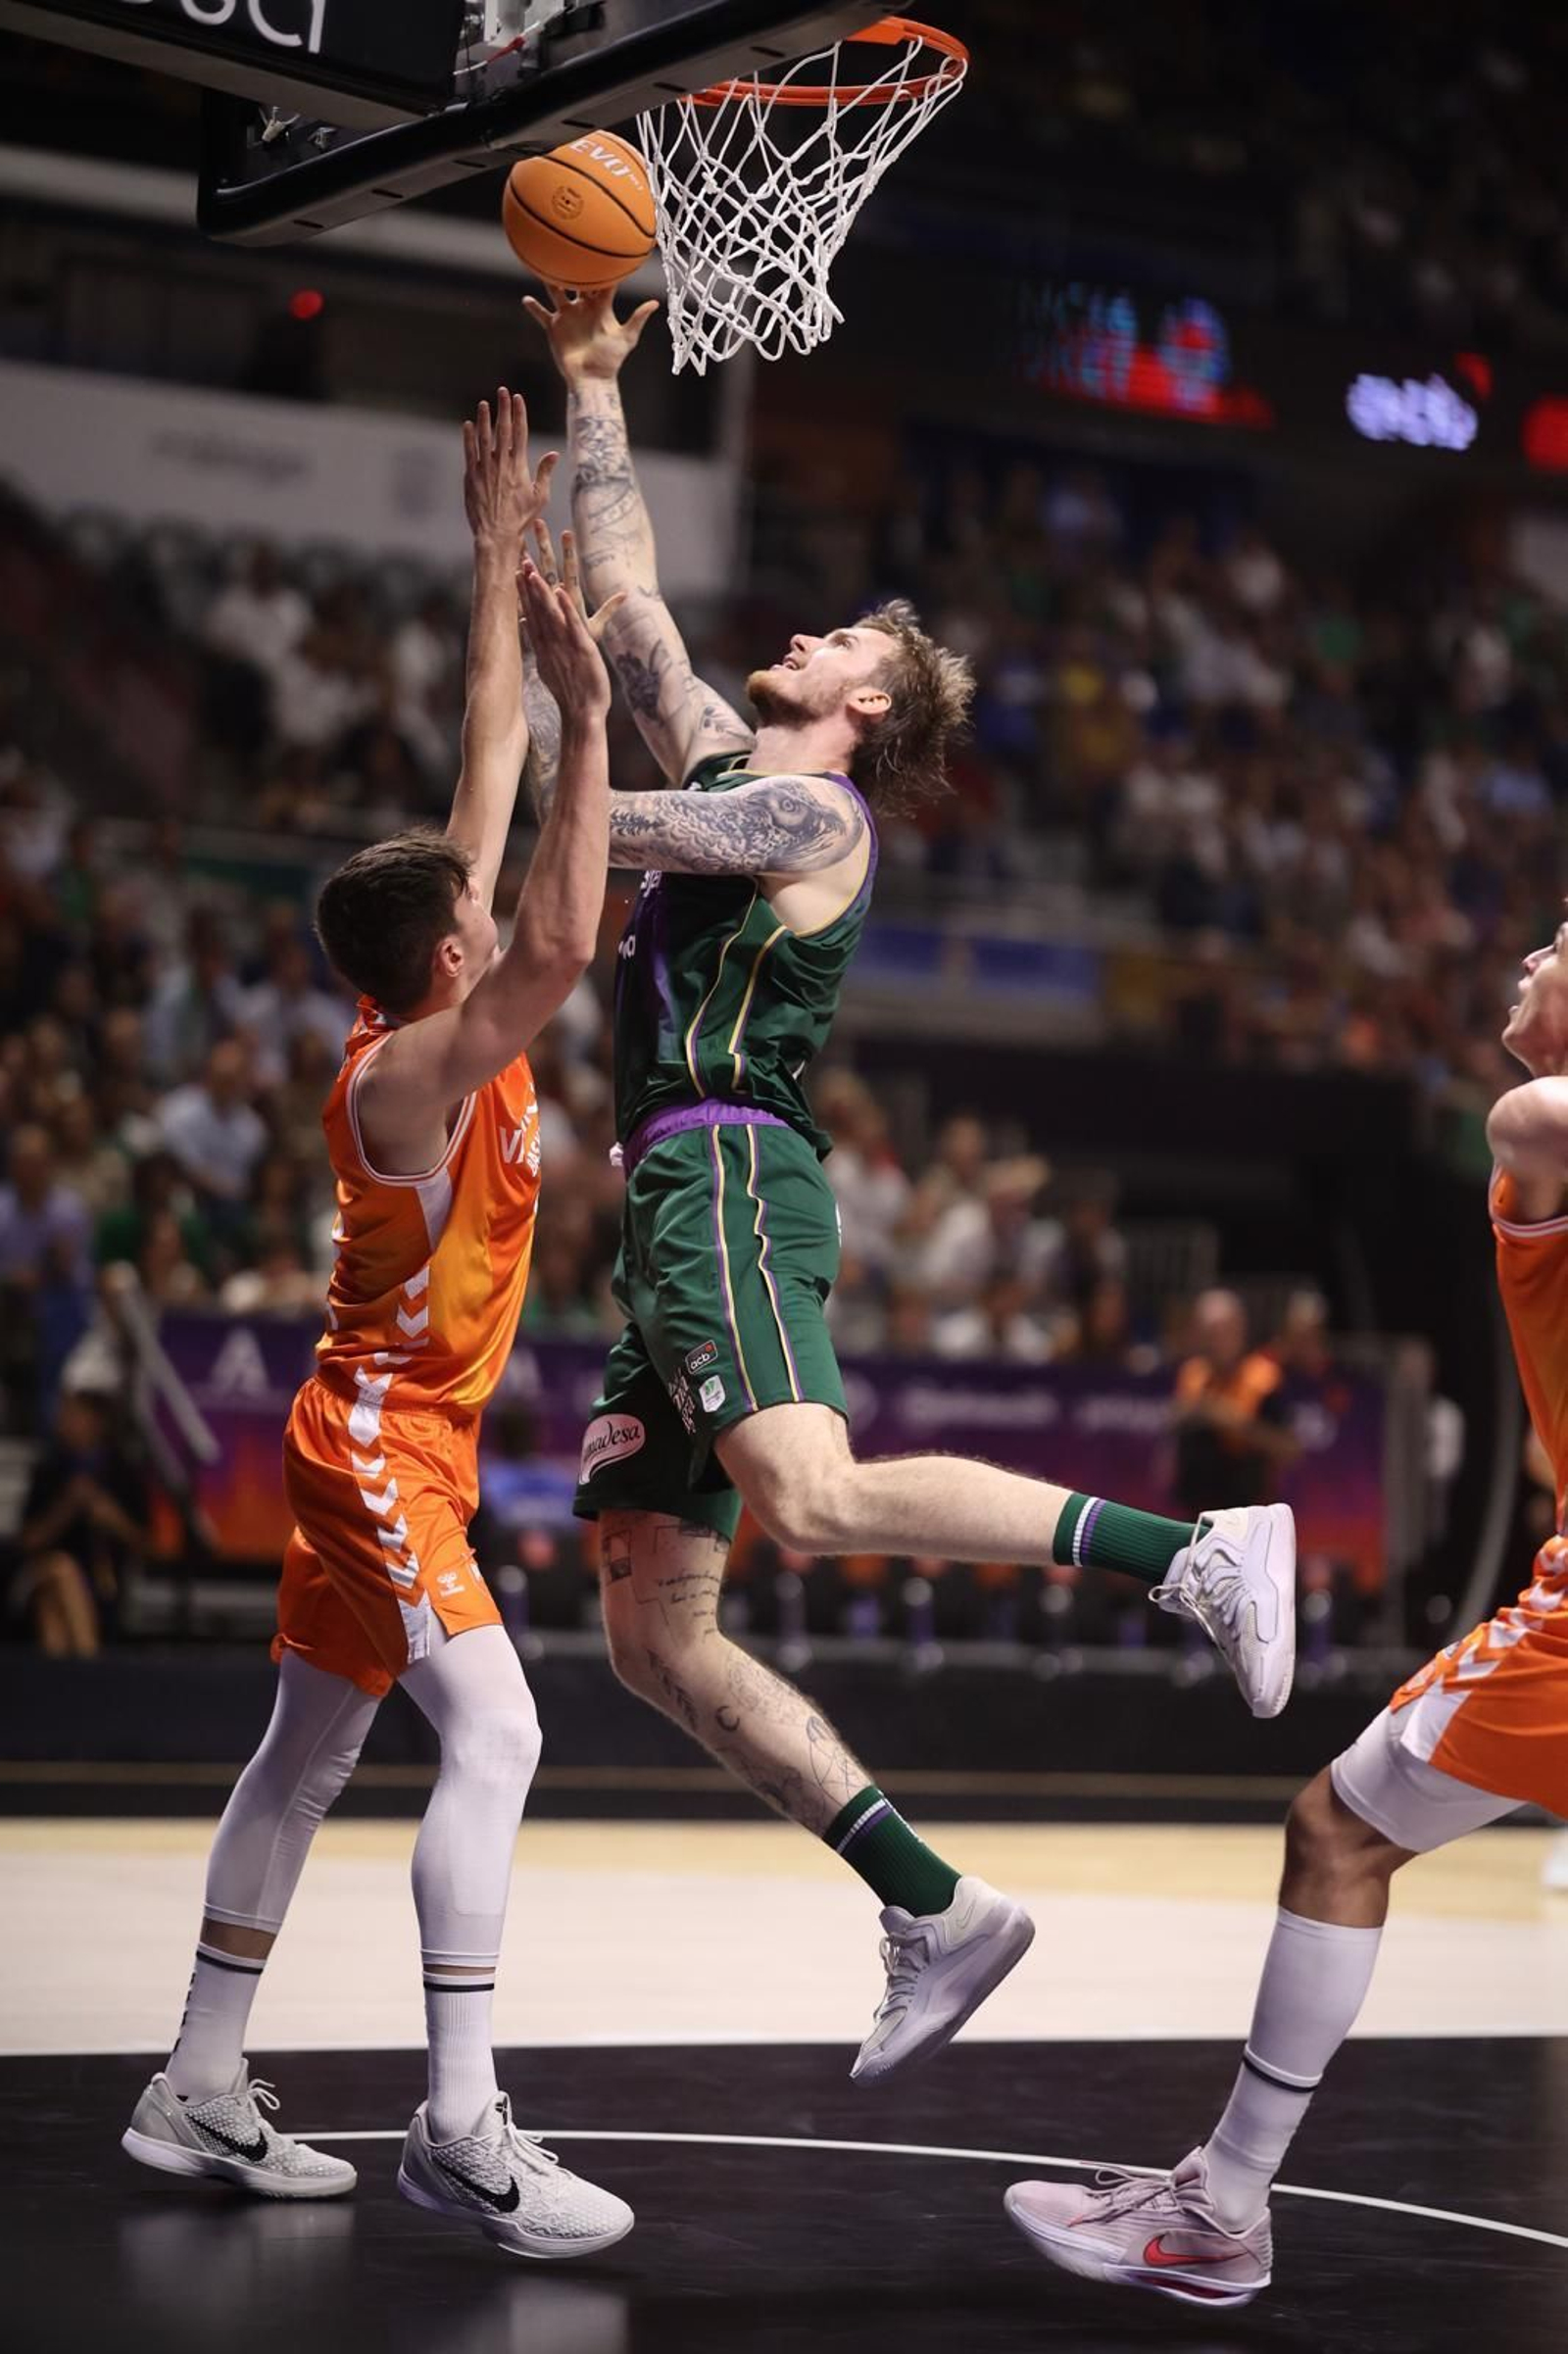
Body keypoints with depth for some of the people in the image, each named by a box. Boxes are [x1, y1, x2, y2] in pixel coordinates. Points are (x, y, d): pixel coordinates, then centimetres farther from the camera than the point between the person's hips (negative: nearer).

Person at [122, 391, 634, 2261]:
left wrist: (500, 562, 8)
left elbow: (484, 778, 8)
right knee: (493, 1733, -21)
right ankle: (460, 2129, -26)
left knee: (309, 1754, 13)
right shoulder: (413, 1070, -22)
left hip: (387, 1440, 10)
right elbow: (564, 946, -38)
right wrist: (590, 721, -34)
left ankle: (199, 2094, 20)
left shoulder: (423, 1018, 2)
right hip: (383, 1443, -10)